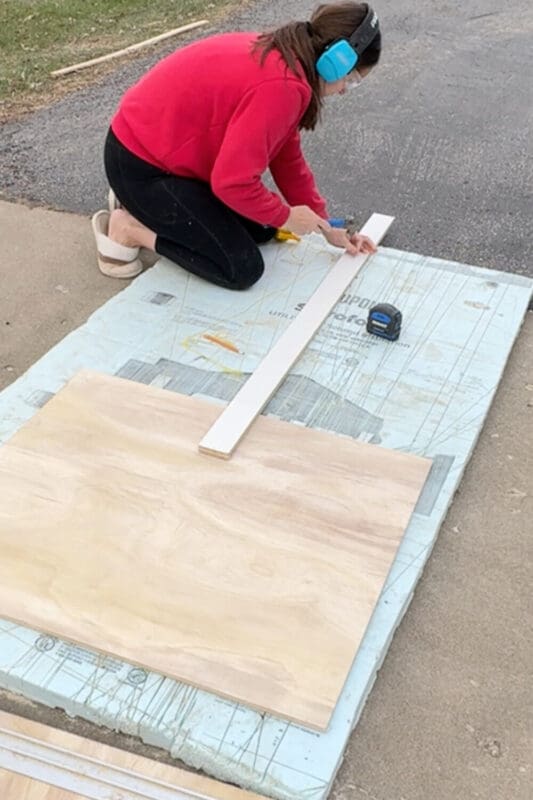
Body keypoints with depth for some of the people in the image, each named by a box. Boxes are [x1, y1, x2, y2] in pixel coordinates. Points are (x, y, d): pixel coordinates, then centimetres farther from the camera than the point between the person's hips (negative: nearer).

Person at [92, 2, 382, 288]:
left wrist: (326, 226, 11)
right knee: (243, 269, -8)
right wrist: (285, 216, -12)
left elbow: (288, 158, 10)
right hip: (141, 165, -10)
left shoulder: (281, 58, 3)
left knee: (261, 228, 16)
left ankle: (144, 205, 19)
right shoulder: (281, 85, -29)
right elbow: (233, 181, -29)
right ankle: (128, 228, 0)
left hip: (170, 149, 10)